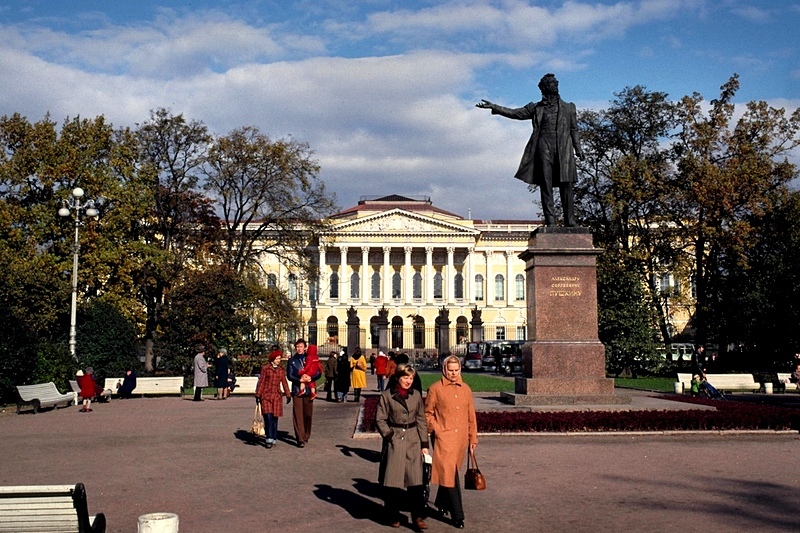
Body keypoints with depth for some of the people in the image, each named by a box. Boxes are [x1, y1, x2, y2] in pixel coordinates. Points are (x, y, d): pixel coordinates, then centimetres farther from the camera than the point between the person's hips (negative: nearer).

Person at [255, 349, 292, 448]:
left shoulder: (281, 370, 11)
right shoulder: (265, 368, 0)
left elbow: (284, 383, 14)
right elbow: (261, 382, 0)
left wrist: (288, 395, 11)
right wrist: (258, 395, -2)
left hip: (277, 396, 3)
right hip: (266, 396, -3)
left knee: (275, 418, 5)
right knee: (268, 417, -13)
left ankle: (274, 438, 14)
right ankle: (269, 439, -12)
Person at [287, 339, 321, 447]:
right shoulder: (292, 360, 8)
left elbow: (319, 373, 4)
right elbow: (290, 375, 1)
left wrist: (310, 378, -14)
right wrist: (300, 379, -14)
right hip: (297, 390, -1)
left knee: (308, 415, 5)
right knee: (298, 415, -6)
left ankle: (306, 437, 20)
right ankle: (300, 439, -6)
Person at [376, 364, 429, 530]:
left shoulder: (416, 395, 8)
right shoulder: (387, 395, -1)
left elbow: (421, 420, 9)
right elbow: (380, 419, 0)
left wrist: (424, 443, 6)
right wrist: (389, 435, -11)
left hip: (413, 441, 2)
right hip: (394, 441, -2)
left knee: (415, 480, -3)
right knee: (392, 481, 2)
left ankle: (418, 517, 3)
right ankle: (393, 517, 16)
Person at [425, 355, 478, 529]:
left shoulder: (466, 389, 10)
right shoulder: (435, 389, -3)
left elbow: (471, 416, 14)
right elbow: (427, 413, 2)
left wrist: (473, 438, 13)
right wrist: (436, 430, -10)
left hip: (461, 439, 5)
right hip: (443, 438, -4)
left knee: (449, 473, 16)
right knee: (449, 474, -7)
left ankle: (442, 504, 36)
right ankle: (457, 515, -4)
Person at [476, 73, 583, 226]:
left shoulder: (568, 108, 20)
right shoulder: (536, 108, 17)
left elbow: (574, 130, 18)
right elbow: (514, 113, 13)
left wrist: (578, 148, 7)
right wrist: (494, 107, 3)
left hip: (564, 150, 0)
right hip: (544, 148, 0)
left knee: (566, 185, -7)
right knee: (546, 185, -6)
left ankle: (570, 221, -6)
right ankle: (550, 221, -7)